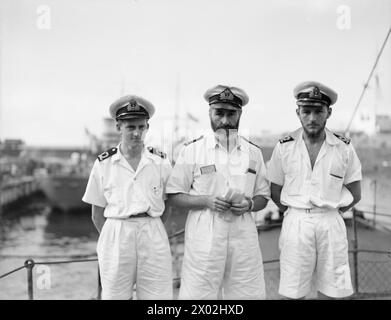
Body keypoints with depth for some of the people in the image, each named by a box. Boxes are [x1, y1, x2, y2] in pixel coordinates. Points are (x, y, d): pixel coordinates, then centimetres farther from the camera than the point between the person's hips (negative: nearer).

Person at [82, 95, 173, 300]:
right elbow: (97, 215, 8)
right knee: (114, 295, 4)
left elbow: (168, 207, 10)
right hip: (115, 235, 0)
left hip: (153, 235, 1)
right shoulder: (103, 164, 2)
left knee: (159, 294, 1)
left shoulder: (161, 162, 3)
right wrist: (116, 238, 6)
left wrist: (147, 232, 6)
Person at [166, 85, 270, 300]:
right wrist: (206, 201, -14)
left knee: (249, 293, 5)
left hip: (243, 235, 3)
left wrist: (249, 205, -6)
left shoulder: (253, 152, 9)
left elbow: (263, 196, 15)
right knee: (198, 293, -2)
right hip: (204, 236, -3)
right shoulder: (192, 150, 0)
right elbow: (173, 196, 0)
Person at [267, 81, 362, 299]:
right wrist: (296, 214, 6)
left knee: (330, 292, 5)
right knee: (293, 293, 1)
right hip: (295, 223, 0)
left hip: (331, 224, 1)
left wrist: (329, 213, 7)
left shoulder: (344, 148, 1)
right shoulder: (285, 147, 0)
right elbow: (275, 193, 9)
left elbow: (355, 195, 8)